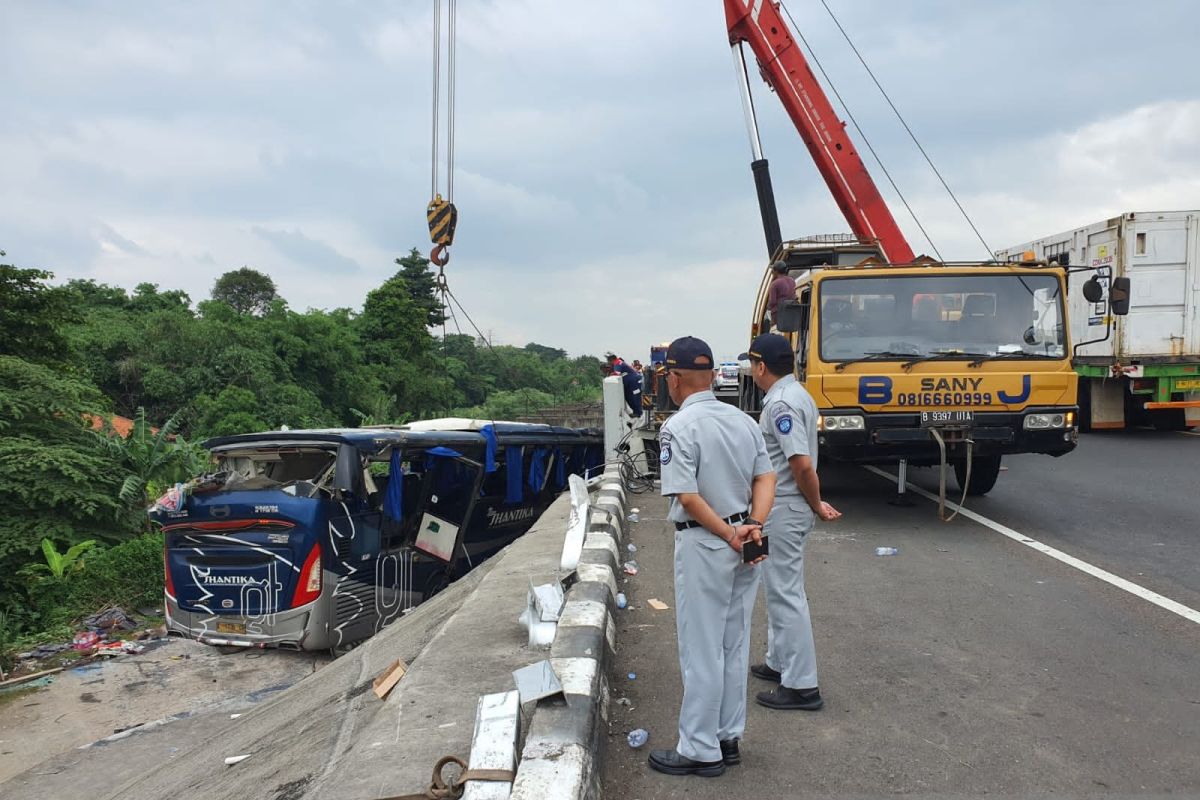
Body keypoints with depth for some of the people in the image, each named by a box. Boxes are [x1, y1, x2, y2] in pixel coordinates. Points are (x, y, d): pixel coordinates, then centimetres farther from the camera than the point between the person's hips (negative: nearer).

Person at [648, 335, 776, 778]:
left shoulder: (678, 427, -16)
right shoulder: (744, 420, 6)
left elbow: (687, 497, -21)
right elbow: (766, 478, 1)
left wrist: (729, 536, -15)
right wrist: (752, 525, -10)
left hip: (704, 545, -7)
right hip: (745, 546, 7)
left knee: (701, 651, 3)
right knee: (734, 646, 16)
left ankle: (701, 751, 13)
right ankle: (728, 738, 27)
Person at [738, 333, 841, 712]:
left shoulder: (780, 403, -22)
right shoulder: (796, 393, 12)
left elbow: (803, 464, -27)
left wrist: (816, 505, -13)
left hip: (782, 511, -11)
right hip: (784, 509, 11)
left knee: (786, 594, -4)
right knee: (780, 589, 21)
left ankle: (801, 686, 4)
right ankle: (780, 663, 34)